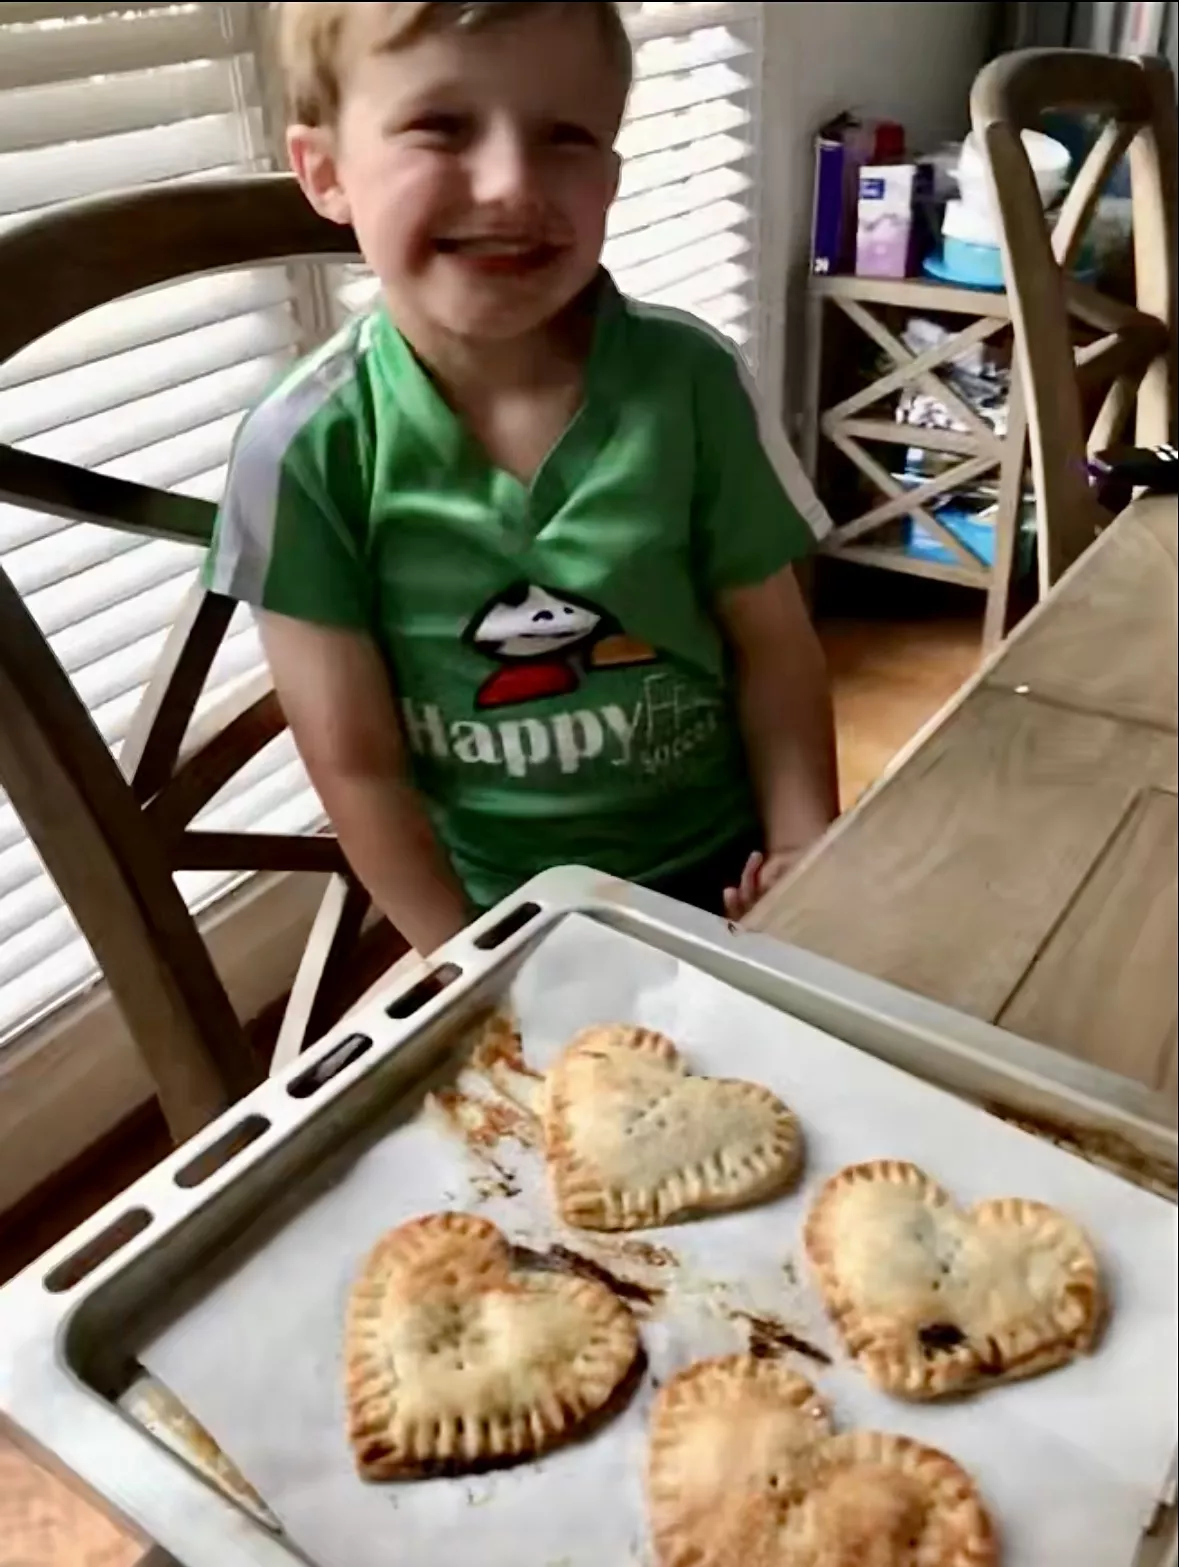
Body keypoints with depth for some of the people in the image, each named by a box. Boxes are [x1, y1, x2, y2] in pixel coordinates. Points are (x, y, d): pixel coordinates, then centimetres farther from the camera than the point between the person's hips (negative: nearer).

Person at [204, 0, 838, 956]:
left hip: (721, 871, 2)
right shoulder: (308, 448, -18)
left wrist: (805, 850, -11)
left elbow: (773, 649, -5)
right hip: (497, 913, -1)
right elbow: (353, 763, -12)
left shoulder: (693, 383, -14)